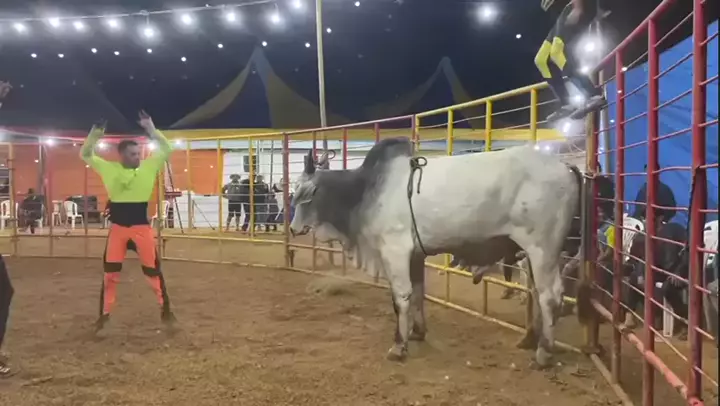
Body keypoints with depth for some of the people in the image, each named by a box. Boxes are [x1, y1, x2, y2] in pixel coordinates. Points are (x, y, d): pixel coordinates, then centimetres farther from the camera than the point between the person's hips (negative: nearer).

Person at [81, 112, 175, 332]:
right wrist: (96, 133, -10)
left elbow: (166, 149, -5)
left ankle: (165, 309, 19)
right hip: (118, 227, 1)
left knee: (153, 269, 5)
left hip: (142, 227, -1)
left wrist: (150, 127, -11)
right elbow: (85, 154, 5)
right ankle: (104, 314, 21)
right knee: (110, 272, 8)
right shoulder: (109, 169, 0)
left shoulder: (148, 167, -1)